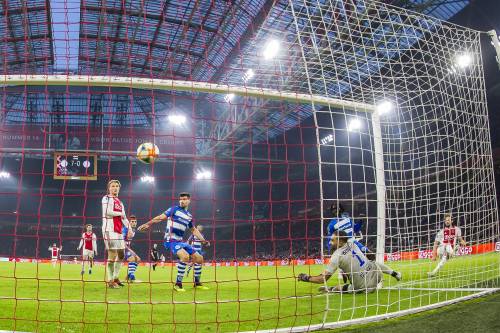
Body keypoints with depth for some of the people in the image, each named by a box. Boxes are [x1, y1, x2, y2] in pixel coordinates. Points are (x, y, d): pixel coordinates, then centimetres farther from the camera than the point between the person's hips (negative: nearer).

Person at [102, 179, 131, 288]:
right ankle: (110, 281, -5)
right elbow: (107, 212, -16)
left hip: (119, 231, 8)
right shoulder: (106, 198, -1)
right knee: (112, 255, -10)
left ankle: (115, 278, 23)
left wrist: (129, 228, 8)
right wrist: (120, 213, -2)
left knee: (121, 255, 12)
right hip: (110, 229, -8)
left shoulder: (120, 202, 22)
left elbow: (124, 217, 20)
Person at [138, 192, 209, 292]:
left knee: (199, 258, 6)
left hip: (180, 241, 7)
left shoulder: (189, 216, 15)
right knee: (185, 256, -32)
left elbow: (194, 230, 26)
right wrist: (148, 224, -20)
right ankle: (178, 284, -21)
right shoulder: (174, 209, -2)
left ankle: (197, 283, 24)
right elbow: (161, 217, -9)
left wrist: (203, 240, 18)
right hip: (171, 240, -7)